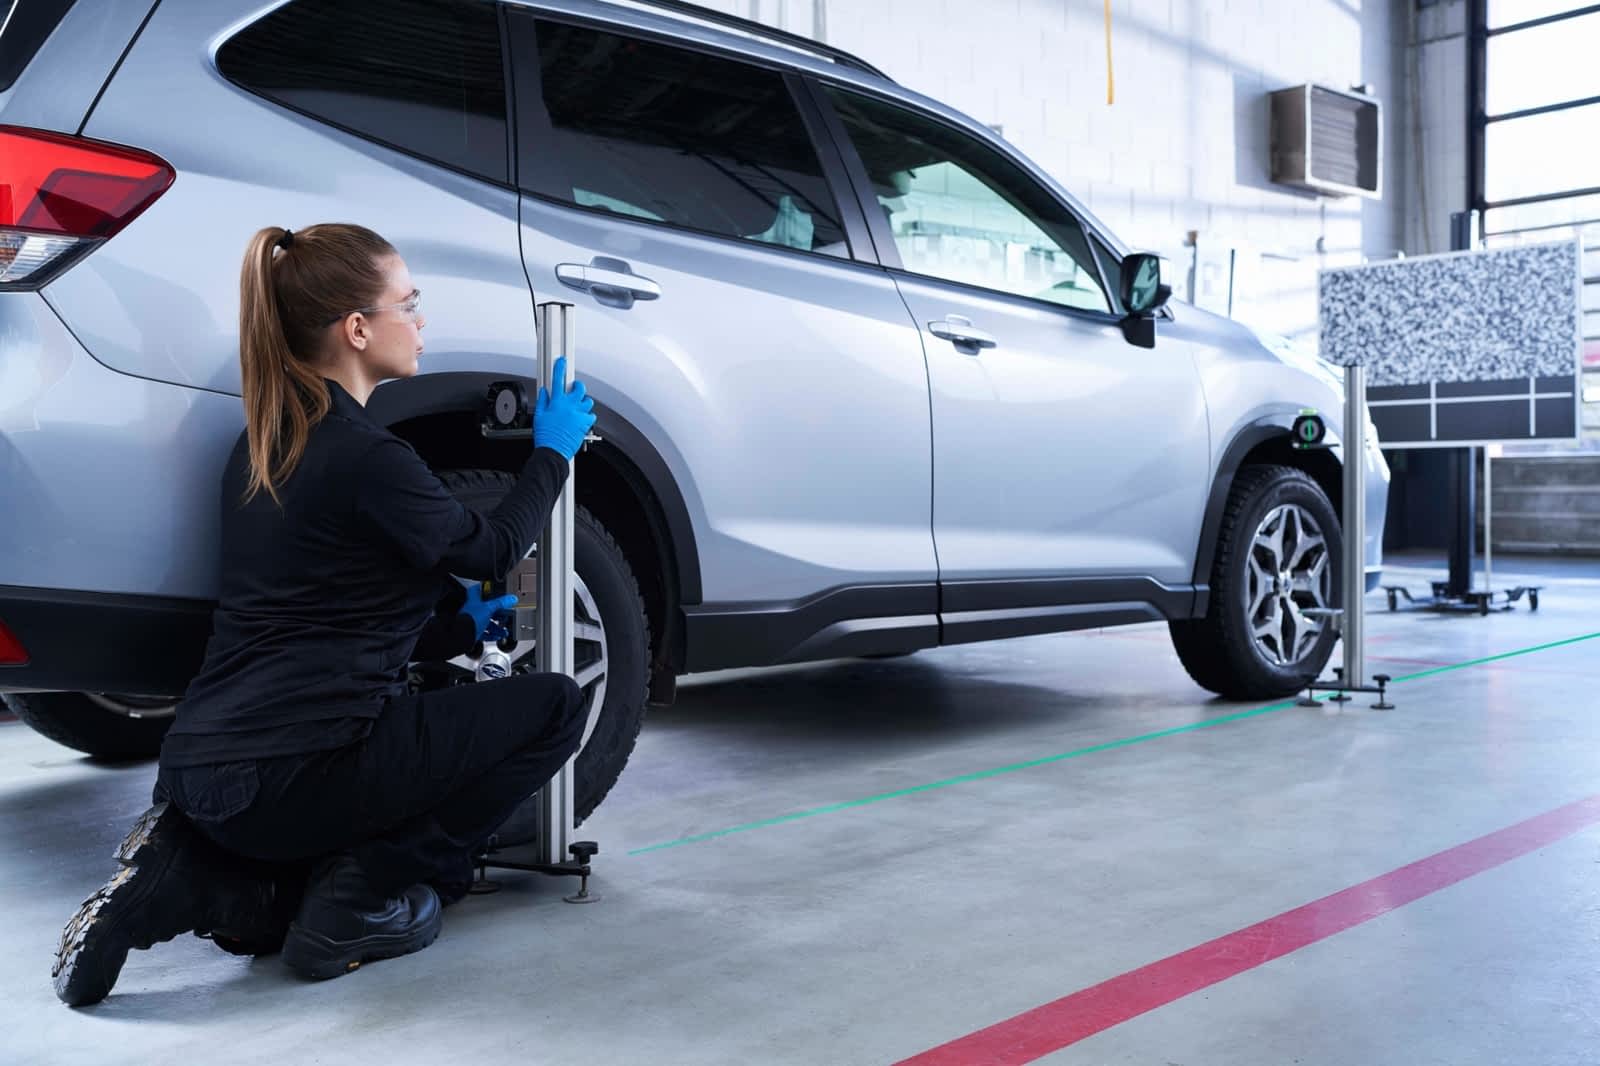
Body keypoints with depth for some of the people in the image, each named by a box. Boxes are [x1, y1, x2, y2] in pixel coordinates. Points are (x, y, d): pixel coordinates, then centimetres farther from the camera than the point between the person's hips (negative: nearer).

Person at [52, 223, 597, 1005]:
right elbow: (494, 549, 1)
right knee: (551, 707, 2)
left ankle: (188, 873, 7)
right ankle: (368, 896, 0)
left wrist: (462, 629, 29)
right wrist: (553, 448, 17)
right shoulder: (364, 457, -15)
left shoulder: (264, 441, 12)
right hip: (295, 771, -9)